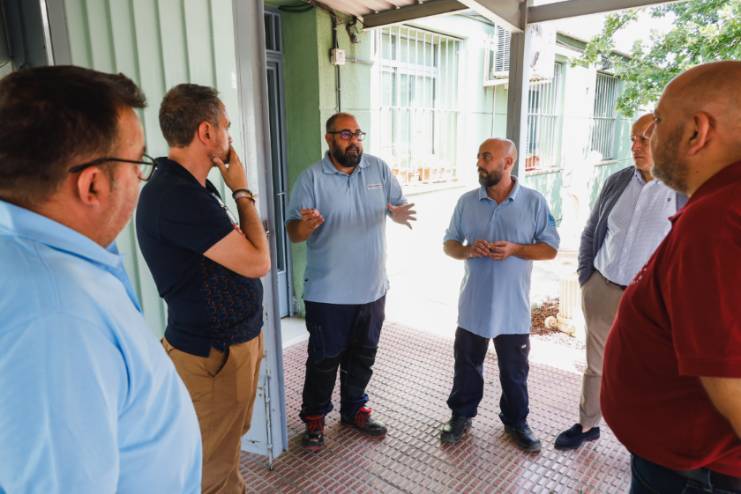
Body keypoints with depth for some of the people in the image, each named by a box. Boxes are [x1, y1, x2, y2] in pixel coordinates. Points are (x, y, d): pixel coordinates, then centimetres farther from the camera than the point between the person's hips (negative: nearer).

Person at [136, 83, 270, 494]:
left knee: (228, 446, 25)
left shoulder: (191, 188, 7)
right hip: (214, 356, -9)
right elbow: (257, 262, -21)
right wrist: (242, 191, -12)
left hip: (234, 342, 10)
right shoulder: (177, 196, -26)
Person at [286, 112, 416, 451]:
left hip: (372, 288, 4)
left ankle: (354, 408, 39)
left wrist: (399, 214, -21)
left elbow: (398, 206, 4)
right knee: (324, 359, 9)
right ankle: (314, 417, 30)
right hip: (328, 293, -4)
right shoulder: (312, 178, -9)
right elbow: (292, 232, -11)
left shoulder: (379, 169, 1)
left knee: (363, 355, 18)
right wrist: (305, 225, -35)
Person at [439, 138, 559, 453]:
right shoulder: (467, 201, 0)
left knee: (515, 371, 14)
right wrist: (468, 250, -17)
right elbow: (449, 244, 5)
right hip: (473, 305, 2)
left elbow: (550, 248, -3)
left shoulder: (534, 202, -5)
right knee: (466, 366, 15)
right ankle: (461, 415, 35)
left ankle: (516, 422, 35)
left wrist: (515, 249, -20)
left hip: (513, 307, -1)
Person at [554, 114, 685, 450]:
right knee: (596, 364, 17)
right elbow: (590, 233, 11)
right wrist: (585, 277, 7)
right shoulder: (617, 182, 3)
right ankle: (587, 425, 36)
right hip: (601, 291, 4)